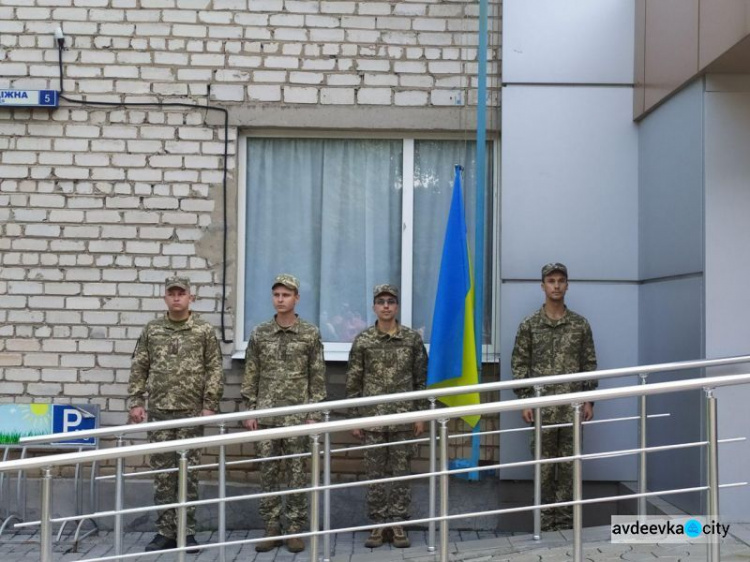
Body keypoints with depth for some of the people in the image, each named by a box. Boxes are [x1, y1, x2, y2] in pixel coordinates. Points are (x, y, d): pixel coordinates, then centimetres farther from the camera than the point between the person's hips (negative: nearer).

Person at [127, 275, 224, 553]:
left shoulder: (204, 330, 0)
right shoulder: (152, 330, 7)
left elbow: (215, 371, -2)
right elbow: (139, 369, 8)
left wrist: (210, 406, -8)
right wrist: (136, 402, 1)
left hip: (191, 412, -2)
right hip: (159, 411, 2)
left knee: (188, 473, 3)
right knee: (162, 473, 5)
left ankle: (187, 532, 12)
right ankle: (165, 531, 14)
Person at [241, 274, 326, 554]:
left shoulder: (310, 334, -1)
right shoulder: (260, 334, 5)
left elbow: (317, 378, 0)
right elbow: (251, 376, 7)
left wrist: (314, 414, -5)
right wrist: (250, 412, 1)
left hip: (297, 416, -2)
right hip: (266, 415, 2)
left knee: (297, 473, 4)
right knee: (268, 472, 6)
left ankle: (296, 529, 13)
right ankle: (271, 529, 15)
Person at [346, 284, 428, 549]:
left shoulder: (413, 339, 2)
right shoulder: (362, 341, 1)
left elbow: (421, 379, 6)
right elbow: (353, 382, 3)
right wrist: (354, 418, 0)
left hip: (403, 418, 0)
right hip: (373, 418, 0)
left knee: (401, 472, 5)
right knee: (375, 473, 5)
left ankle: (398, 523, 14)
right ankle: (379, 524, 14)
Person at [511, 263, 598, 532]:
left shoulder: (580, 324, 6)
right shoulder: (529, 325, 3)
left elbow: (589, 364, 8)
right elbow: (519, 364, 2)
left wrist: (589, 400, 2)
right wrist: (524, 400, -5)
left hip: (572, 406, 1)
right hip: (541, 406, -1)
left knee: (569, 465, 5)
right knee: (544, 466, 4)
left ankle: (565, 521, 13)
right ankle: (546, 522, 13)